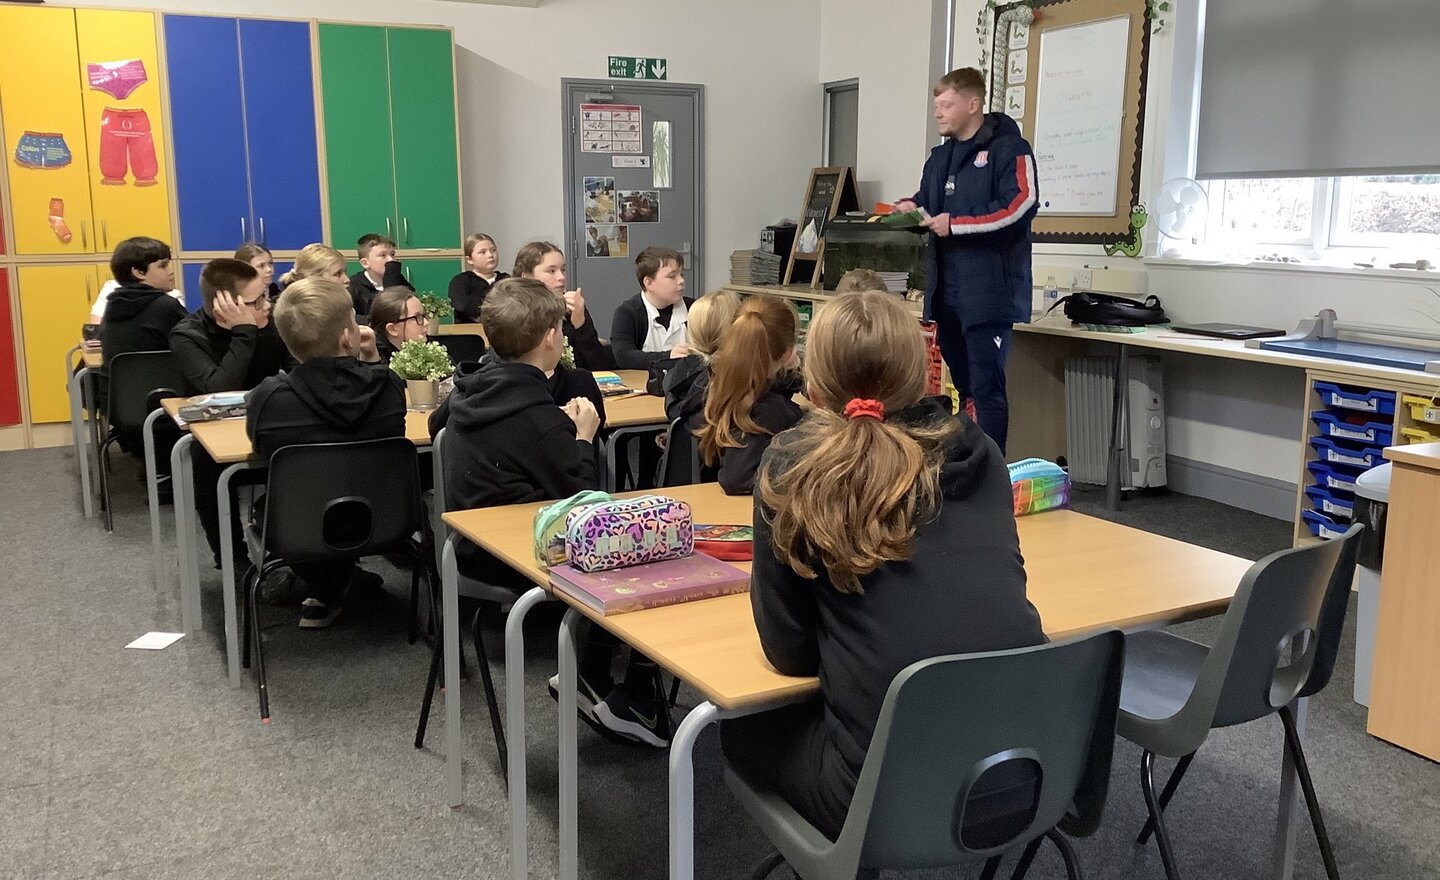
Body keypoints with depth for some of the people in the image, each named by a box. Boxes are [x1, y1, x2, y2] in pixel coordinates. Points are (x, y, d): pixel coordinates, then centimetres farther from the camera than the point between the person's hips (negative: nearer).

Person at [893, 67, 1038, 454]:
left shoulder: (1008, 149, -5)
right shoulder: (940, 157, 19)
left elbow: (1019, 204, -18)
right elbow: (927, 198, 31)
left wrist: (954, 224, -17)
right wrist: (910, 206, 6)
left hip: (989, 291, -8)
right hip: (946, 291, 8)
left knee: (986, 388, -7)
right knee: (957, 385, 14)